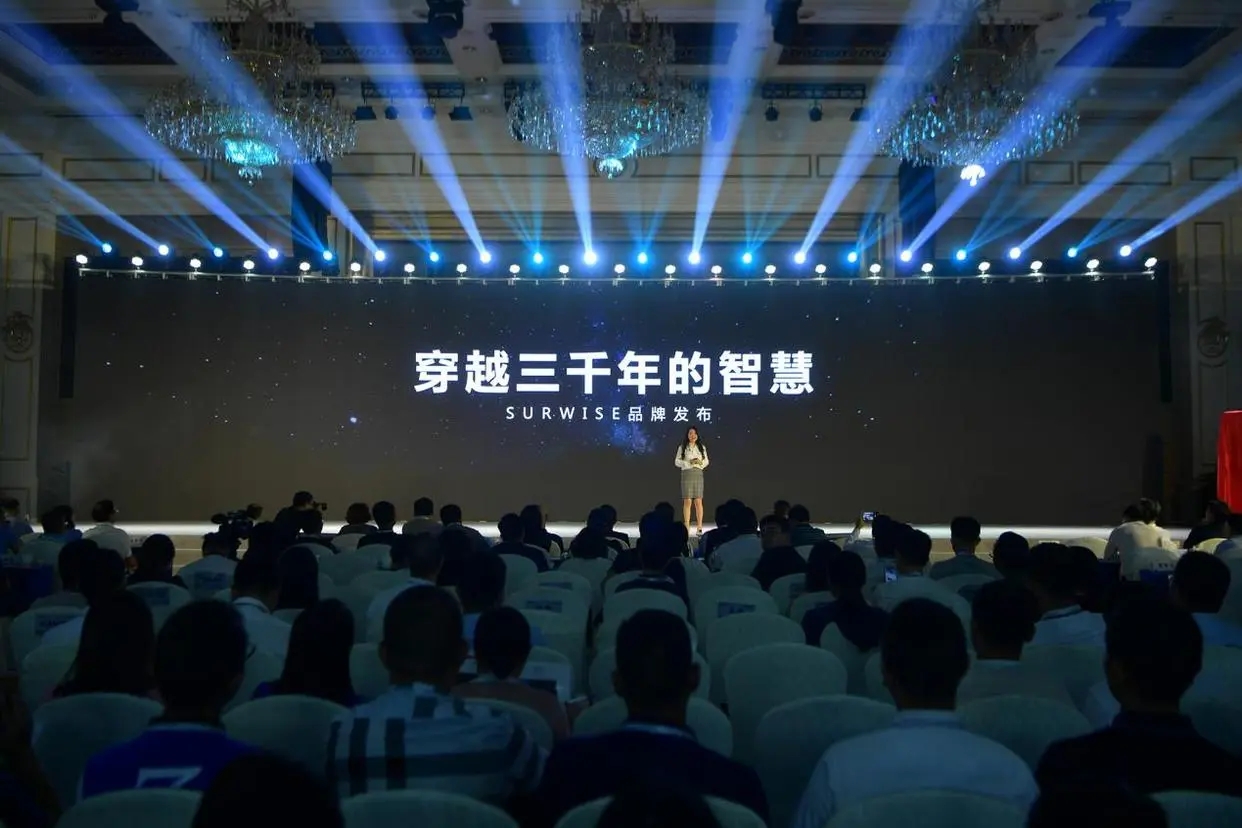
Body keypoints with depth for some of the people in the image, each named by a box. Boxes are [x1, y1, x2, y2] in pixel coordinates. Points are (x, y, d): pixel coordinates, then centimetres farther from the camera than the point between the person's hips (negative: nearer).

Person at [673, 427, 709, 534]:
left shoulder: (702, 447, 11)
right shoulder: (682, 447, 4)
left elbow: (706, 461, 13)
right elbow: (677, 461, 1)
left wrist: (700, 462, -8)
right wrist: (689, 463, -12)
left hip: (698, 474, 2)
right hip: (687, 474, -2)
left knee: (698, 501, 0)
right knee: (687, 501, -4)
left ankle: (699, 527, 3)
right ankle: (686, 527, 2)